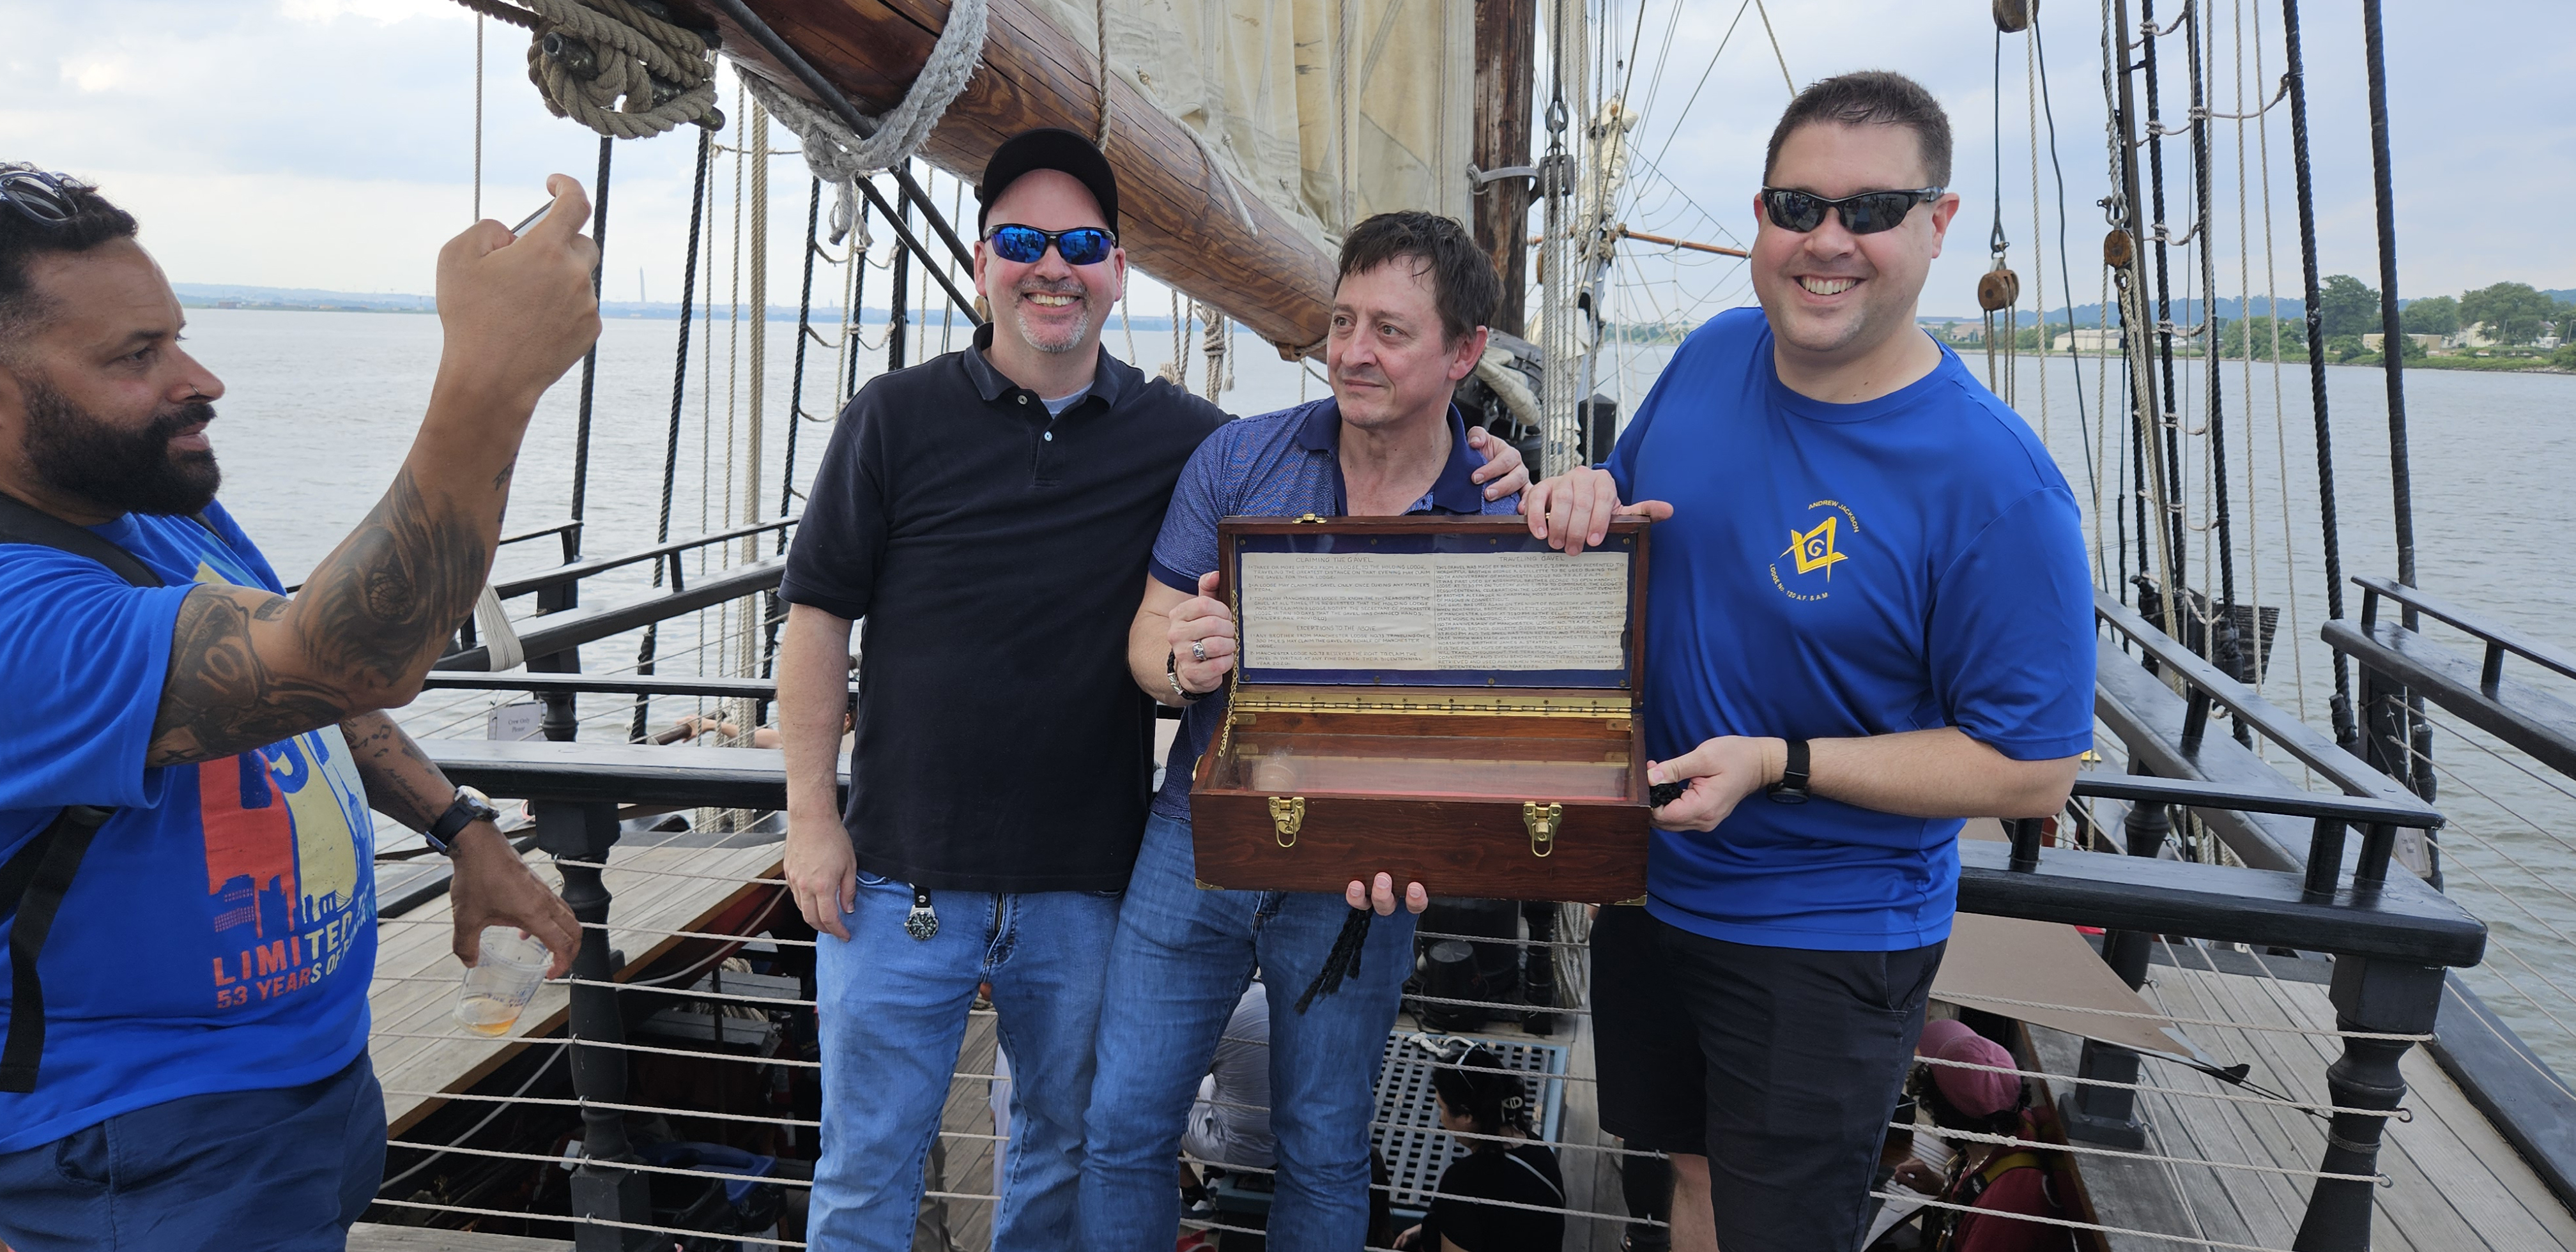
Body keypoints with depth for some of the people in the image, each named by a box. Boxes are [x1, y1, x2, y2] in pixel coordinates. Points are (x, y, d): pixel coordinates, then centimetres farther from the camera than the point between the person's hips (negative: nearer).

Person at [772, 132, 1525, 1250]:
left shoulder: (1178, 436, 0)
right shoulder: (898, 417, -2)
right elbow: (818, 617, -1)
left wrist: (1473, 483, -10)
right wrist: (812, 814, -4)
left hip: (1086, 883, 2)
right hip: (902, 874, -1)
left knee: (1067, 1146, 19)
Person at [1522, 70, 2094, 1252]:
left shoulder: (1996, 485, -24)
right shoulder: (1713, 356, -5)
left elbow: (2033, 772, -20)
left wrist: (1780, 764, -27)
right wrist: (1585, 495, -11)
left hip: (1823, 953, -6)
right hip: (1646, 886, 6)